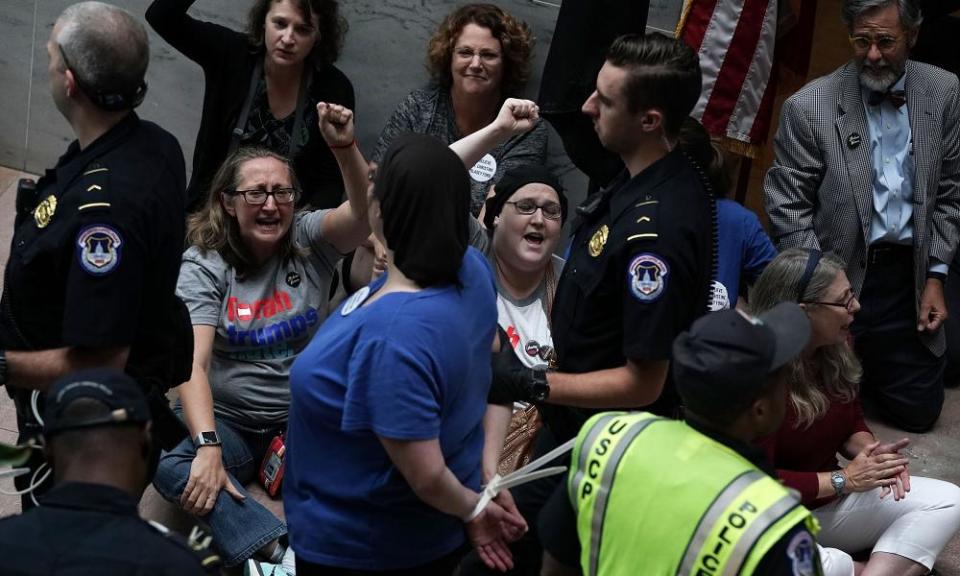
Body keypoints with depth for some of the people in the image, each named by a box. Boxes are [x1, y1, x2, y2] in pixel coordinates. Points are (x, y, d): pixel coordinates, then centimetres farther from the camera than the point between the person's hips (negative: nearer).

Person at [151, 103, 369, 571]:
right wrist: (209, 447, -33)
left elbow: (364, 214, -25)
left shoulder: (310, 240, -3)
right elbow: (193, 363, -18)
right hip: (229, 419, -1)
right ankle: (282, 552, -43)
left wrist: (345, 148, -44)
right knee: (170, 466, -32)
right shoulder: (203, 264, -7)